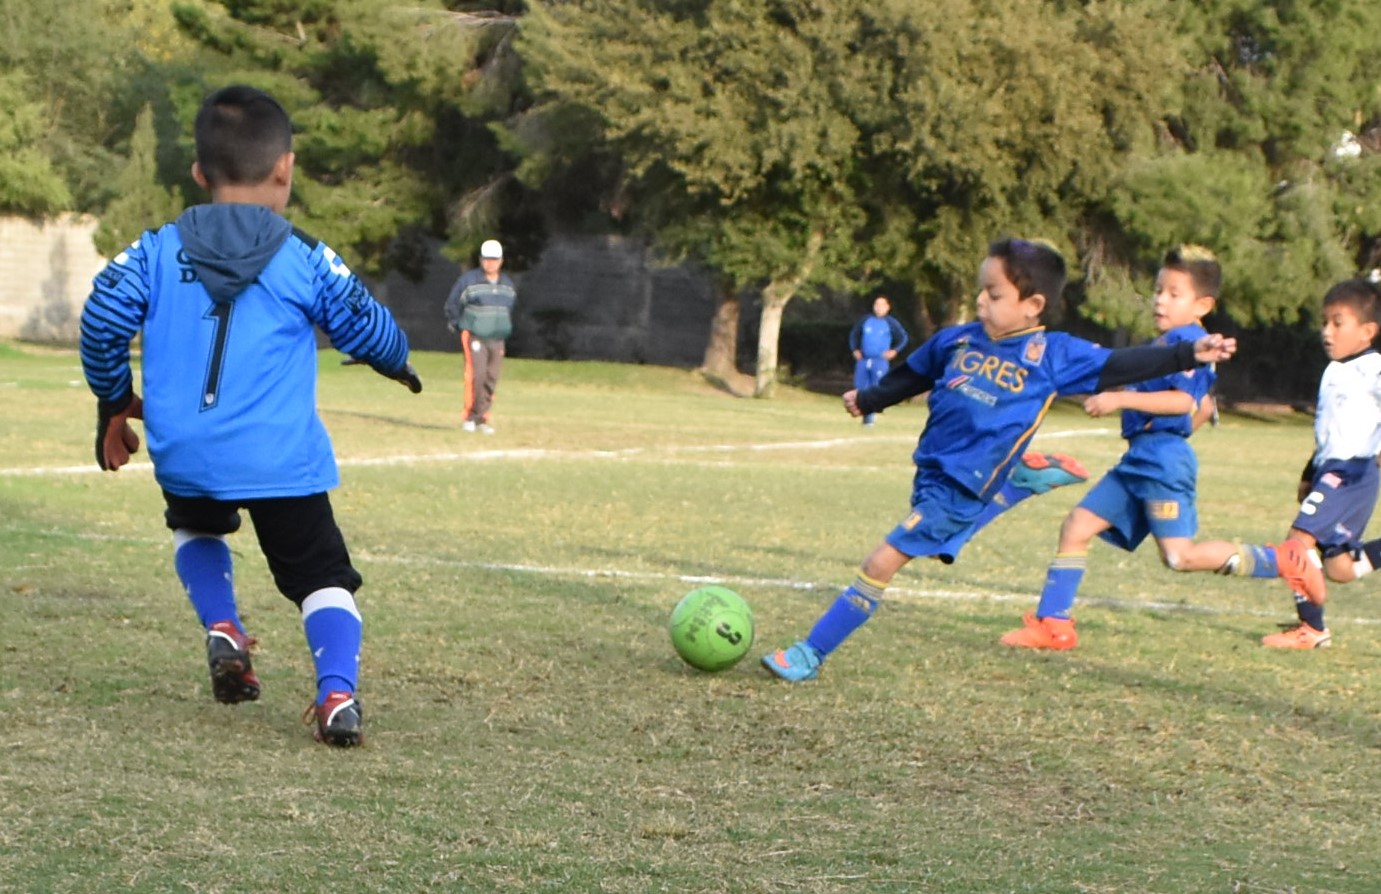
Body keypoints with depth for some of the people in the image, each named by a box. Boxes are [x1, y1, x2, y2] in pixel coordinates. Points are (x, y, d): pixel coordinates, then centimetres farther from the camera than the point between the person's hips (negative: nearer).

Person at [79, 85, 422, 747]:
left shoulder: (157, 251, 4)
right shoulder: (306, 262, -1)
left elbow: (102, 318, 0)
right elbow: (366, 327, 6)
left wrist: (114, 400, 16)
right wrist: (396, 363, 30)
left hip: (182, 455, 3)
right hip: (281, 460, -2)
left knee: (196, 530, 34)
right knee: (322, 575, 7)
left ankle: (222, 630, 11)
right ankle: (337, 692, -15)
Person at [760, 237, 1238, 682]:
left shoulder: (1053, 354, -4)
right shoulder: (957, 340, 10)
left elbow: (1119, 366, -2)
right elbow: (912, 376, 27)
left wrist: (1189, 353, -8)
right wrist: (868, 399, 31)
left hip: (962, 490, -6)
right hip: (929, 474, 6)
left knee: (880, 565, -11)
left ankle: (811, 654, -6)